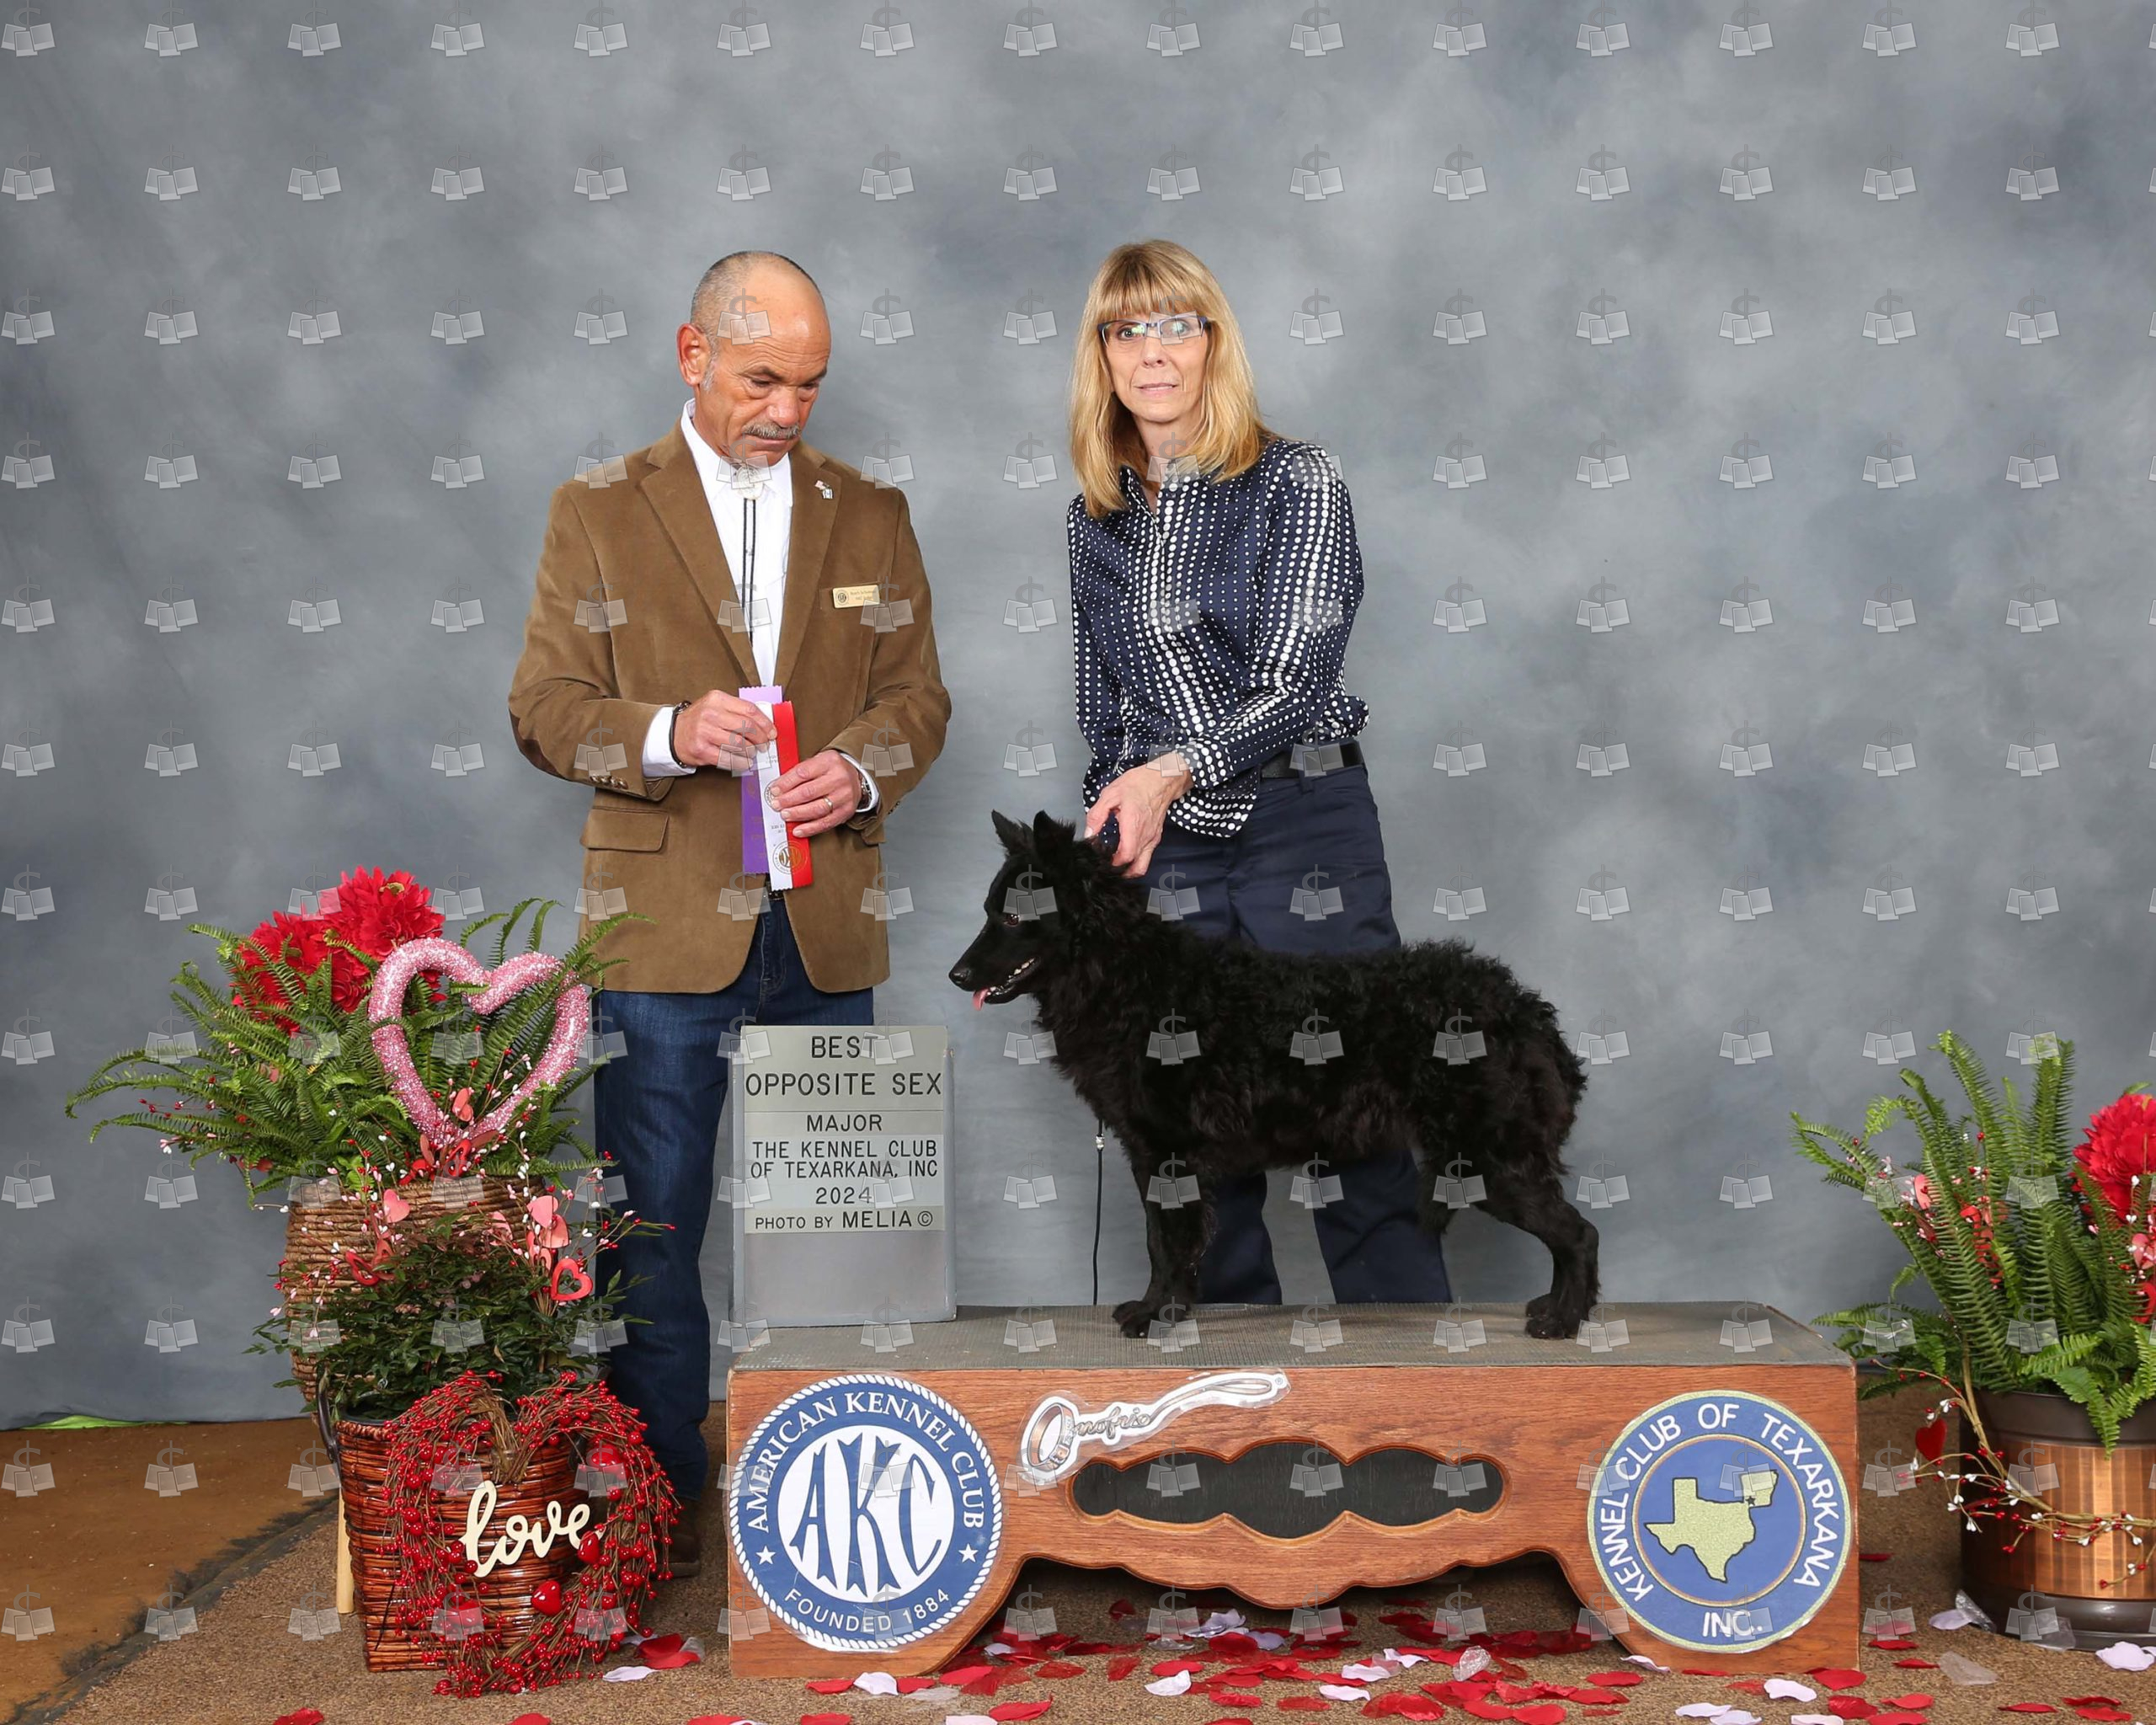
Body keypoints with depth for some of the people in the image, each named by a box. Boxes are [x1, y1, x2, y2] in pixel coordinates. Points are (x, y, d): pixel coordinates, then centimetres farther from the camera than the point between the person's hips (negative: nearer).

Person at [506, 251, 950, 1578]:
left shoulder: (871, 513, 12)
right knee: (653, 1219, 0)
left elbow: (918, 692, 12)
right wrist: (668, 733, -19)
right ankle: (660, 1494, 11)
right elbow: (546, 705, 0)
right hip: (664, 922, -2)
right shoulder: (599, 514, 4)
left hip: (827, 921, 3)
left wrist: (861, 766, -9)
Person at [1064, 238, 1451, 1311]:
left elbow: (1295, 679, -14)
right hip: (1161, 854, 4)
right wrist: (1099, 856, 17)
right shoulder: (1096, 517, 12)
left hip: (1302, 832, -4)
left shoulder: (1298, 484, -3)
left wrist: (1175, 771, -29)